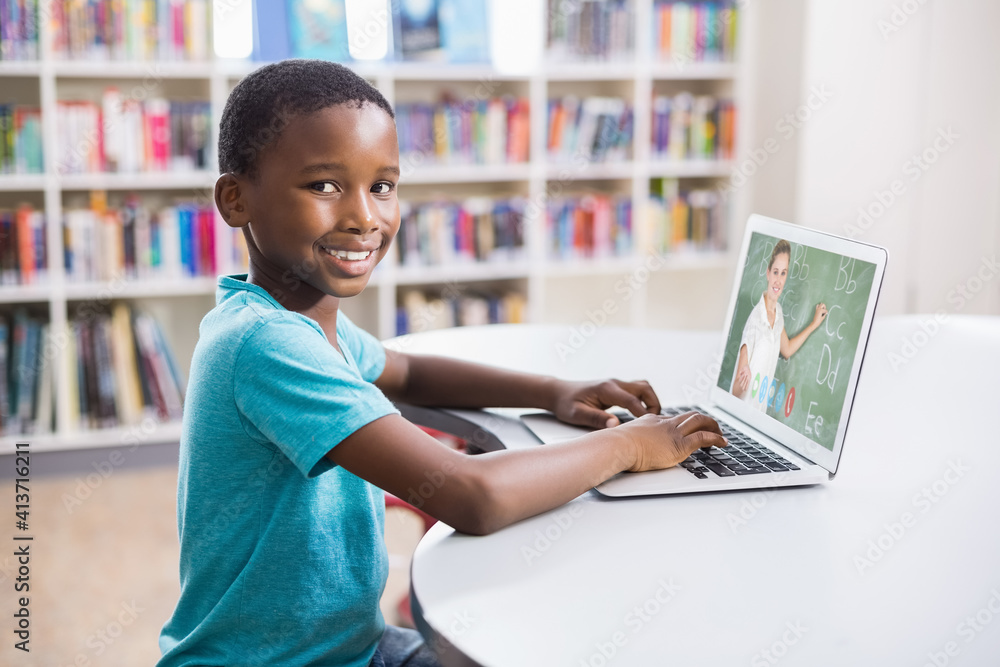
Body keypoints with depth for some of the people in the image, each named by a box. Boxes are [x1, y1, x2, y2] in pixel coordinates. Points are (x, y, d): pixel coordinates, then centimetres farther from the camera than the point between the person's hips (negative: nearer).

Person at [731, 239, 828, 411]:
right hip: (742, 408, -8)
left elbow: (787, 350, 21)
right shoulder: (754, 319, -24)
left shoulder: (778, 311, 1)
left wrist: (814, 324, 21)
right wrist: (742, 380, -45)